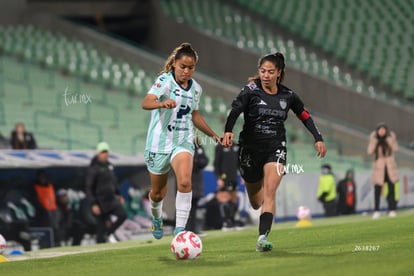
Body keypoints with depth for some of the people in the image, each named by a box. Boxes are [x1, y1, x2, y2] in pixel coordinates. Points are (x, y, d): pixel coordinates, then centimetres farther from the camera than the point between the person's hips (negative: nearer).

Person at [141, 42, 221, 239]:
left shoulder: (196, 88, 5)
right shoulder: (165, 80, -13)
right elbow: (146, 103, -30)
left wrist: (213, 135, 20)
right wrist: (162, 103, -51)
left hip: (183, 142, 3)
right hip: (159, 142, -3)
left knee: (185, 182, -25)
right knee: (158, 192, 12)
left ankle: (180, 229, -22)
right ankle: (157, 219, 46)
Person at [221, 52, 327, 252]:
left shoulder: (287, 95, 2)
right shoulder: (251, 90, -9)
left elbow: (304, 116, 17)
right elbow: (235, 110, -25)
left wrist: (318, 138, 11)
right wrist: (228, 131, -44)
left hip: (275, 149, 1)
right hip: (250, 149, -1)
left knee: (270, 192, -22)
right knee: (256, 203, 13)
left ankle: (262, 238, -29)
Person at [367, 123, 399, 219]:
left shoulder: (391, 136, 0)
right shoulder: (374, 138, -1)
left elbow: (395, 148, -10)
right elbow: (370, 151, -9)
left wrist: (389, 139, -18)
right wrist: (375, 141, -18)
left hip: (390, 166, 1)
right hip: (378, 166, -1)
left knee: (391, 187, -1)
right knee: (377, 188, -8)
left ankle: (392, 210, 4)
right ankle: (376, 211, -6)